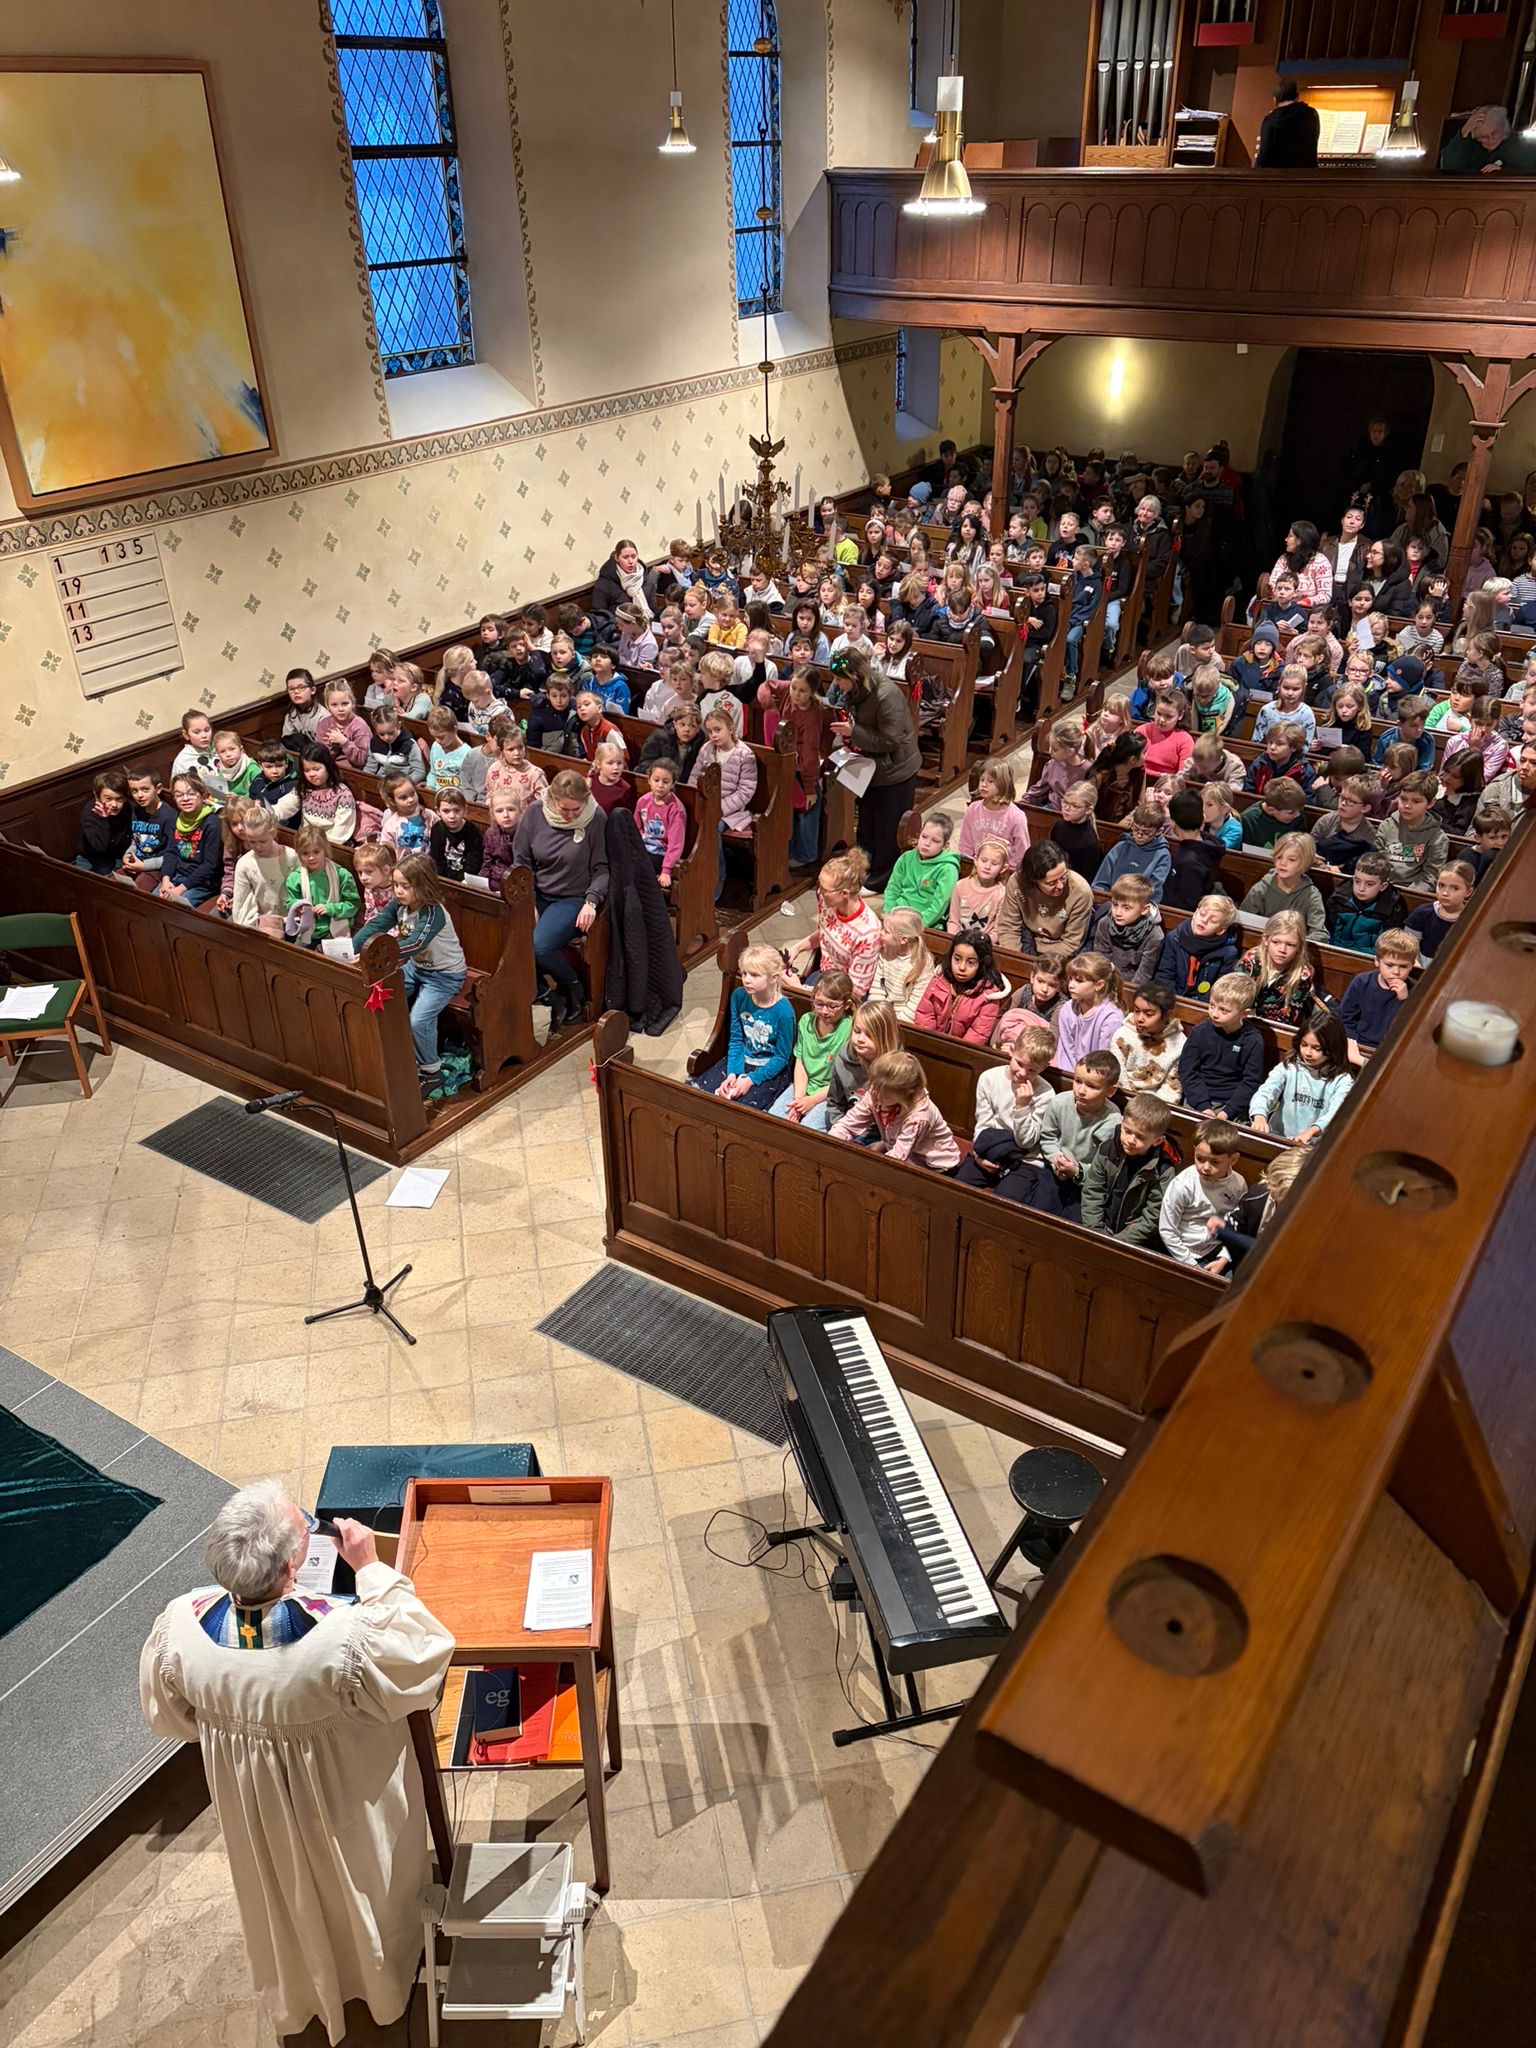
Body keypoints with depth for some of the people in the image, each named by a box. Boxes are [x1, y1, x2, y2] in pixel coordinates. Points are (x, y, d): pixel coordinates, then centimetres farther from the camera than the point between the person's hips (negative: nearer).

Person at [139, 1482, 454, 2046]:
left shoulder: (178, 1627, -32)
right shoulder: (345, 1638, -44)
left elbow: (168, 1717, -10)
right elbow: (426, 1648, -23)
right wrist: (372, 1568, -20)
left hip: (251, 1805, 3)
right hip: (349, 1804, -3)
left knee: (282, 1899, 35)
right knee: (366, 1892, 31)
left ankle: (297, 1998, 63)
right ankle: (383, 1983, 60)